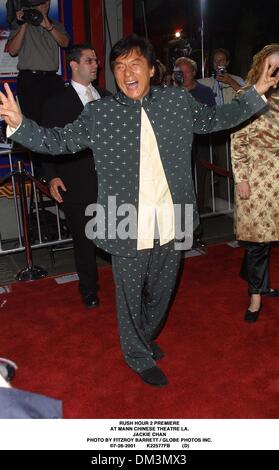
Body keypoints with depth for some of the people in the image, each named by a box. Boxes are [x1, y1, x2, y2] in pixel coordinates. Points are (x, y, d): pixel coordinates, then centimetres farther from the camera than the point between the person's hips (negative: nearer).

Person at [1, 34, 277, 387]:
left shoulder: (178, 101, 4)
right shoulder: (98, 114, -4)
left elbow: (215, 120, 17)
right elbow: (58, 141, 1)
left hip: (172, 223, 3)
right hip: (128, 226, -3)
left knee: (162, 291, 22)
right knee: (130, 296, 13)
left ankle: (147, 337, 52)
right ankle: (139, 358, 40)